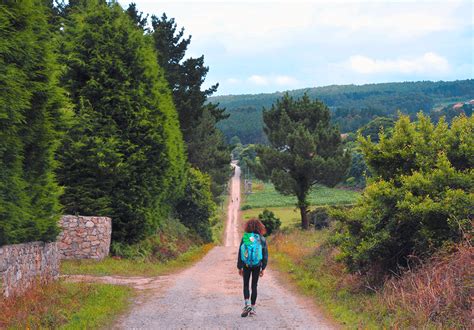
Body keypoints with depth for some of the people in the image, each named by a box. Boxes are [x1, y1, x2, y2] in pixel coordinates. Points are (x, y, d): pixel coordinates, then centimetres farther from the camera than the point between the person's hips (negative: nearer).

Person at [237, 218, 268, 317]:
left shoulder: (244, 238, -7)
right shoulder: (262, 239, -6)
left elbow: (240, 253, -3)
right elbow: (265, 254, -3)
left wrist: (239, 267, 5)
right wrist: (263, 268, 4)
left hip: (246, 265, 0)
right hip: (257, 266, 0)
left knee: (246, 285, 12)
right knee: (254, 286, 10)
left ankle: (247, 304, -7)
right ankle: (252, 308, 12)